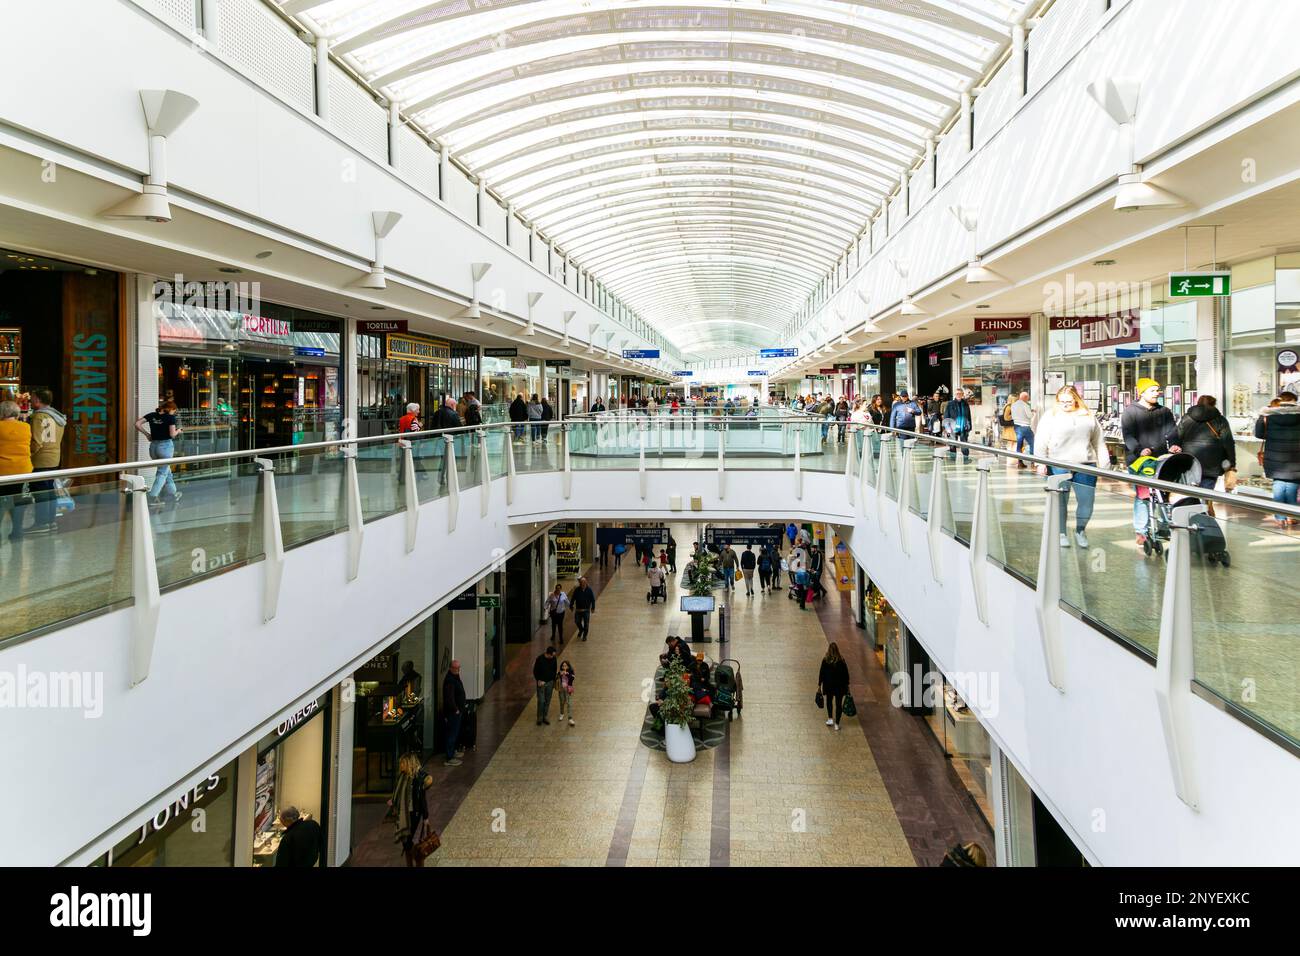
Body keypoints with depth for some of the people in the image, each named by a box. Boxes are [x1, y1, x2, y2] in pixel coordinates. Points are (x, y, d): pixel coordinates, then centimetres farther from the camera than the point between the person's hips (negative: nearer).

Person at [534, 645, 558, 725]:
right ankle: (539, 718, 10)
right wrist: (539, 681, -12)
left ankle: (544, 717, 20)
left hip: (550, 682, 4)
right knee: (541, 701, -4)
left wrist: (554, 681, 8)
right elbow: (535, 671, -7)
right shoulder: (540, 659, -18)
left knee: (547, 701, 8)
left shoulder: (553, 659, -6)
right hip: (541, 683, -4)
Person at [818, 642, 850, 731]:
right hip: (840, 686, 0)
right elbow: (846, 674, -4)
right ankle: (837, 724, 10)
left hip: (828, 685, 0)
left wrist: (819, 685, 3)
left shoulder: (825, 660, -12)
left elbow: (821, 673, -7)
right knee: (838, 704, 9)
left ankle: (830, 719, 20)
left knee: (829, 701, 24)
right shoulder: (841, 660, -10)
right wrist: (847, 685, 6)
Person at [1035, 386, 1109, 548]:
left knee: (1087, 500, 2)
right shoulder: (1051, 416, 2)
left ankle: (1080, 530, 23)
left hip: (1085, 466, 3)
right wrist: (1041, 463, -10)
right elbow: (1041, 442, -2)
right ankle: (1062, 533, 16)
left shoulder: (1088, 416, 13)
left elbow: (1098, 441, 16)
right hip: (1059, 466, -3)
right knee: (1061, 501, 3)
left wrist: (1103, 463, 12)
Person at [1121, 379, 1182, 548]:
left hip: (1161, 458, 4)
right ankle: (1141, 532, -1)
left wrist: (1174, 445, -18)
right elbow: (1128, 436, -7)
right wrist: (1140, 450, -23)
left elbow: (1171, 431, 4)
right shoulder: (1130, 412, 4)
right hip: (1138, 459, -3)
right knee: (1142, 495, -7)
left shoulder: (1164, 412, 17)